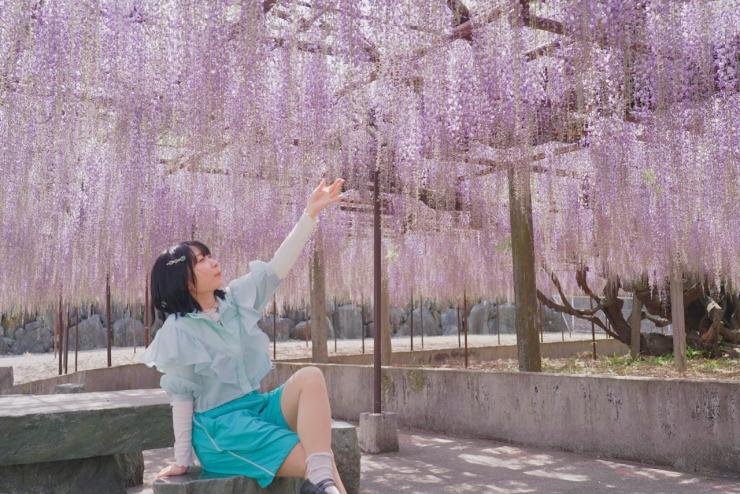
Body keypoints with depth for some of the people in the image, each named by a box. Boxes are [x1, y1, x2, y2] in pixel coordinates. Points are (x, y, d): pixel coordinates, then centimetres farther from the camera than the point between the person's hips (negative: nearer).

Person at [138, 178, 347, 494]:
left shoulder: (235, 299, 6)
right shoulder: (178, 332, -11)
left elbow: (278, 267, 0)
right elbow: (181, 397, -8)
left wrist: (311, 213, -8)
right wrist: (182, 460, -6)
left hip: (258, 407, 7)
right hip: (221, 425, -6)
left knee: (311, 377, -26)